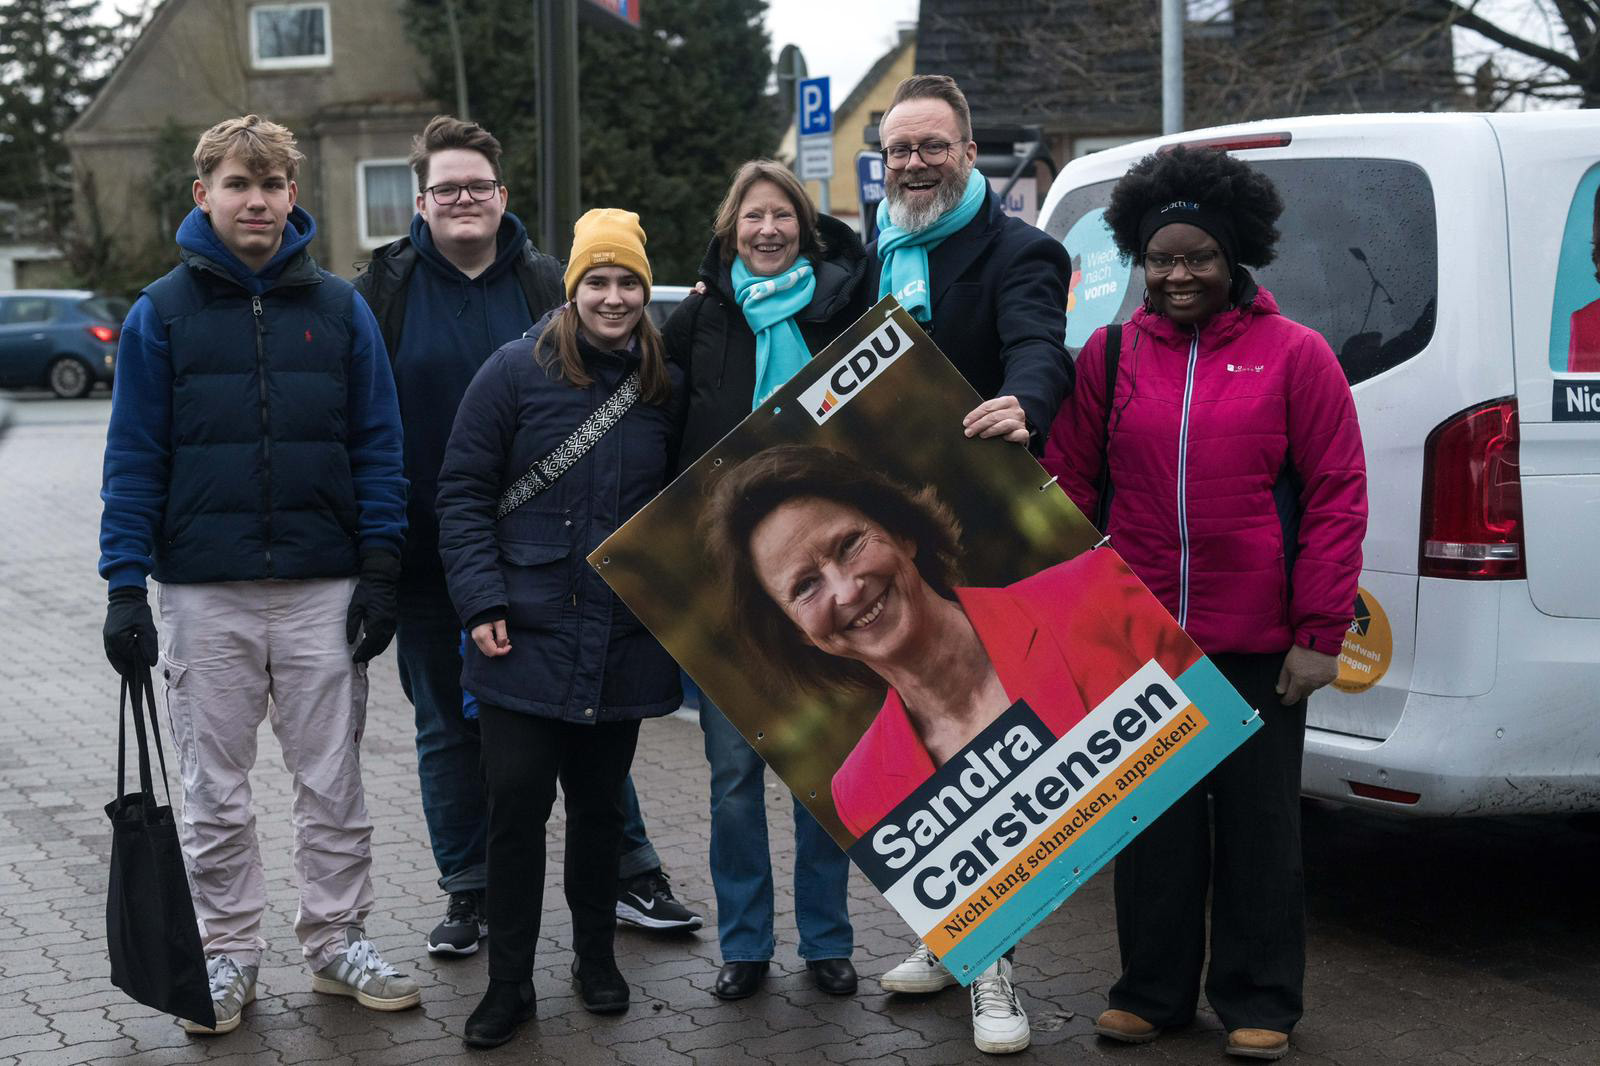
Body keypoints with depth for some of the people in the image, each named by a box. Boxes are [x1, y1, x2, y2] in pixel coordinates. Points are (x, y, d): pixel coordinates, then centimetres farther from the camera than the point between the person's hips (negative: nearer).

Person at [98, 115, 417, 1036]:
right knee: (216, 788, 9)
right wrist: (126, 588, -6)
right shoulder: (162, 314, 2)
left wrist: (380, 571, -3)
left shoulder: (339, 307, 4)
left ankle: (340, 940, 21)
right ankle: (229, 953, 21)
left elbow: (378, 444, 4)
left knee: (334, 782, 8)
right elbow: (134, 459, 0)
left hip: (324, 590, 1)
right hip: (204, 591, 0)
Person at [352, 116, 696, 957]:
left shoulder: (546, 286, 6)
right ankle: (469, 893, 21)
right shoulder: (386, 291, 2)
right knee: (449, 728, 9)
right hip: (430, 559, 0)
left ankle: (629, 875, 19)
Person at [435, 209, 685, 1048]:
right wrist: (482, 602, -11)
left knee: (600, 805, 13)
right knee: (517, 804, -3)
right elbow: (462, 492, -4)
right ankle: (509, 983, 10)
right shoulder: (517, 372, -5)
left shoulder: (667, 387, 6)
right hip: (526, 637, -3)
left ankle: (595, 958, 30)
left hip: (623, 646, 3)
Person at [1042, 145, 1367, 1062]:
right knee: (1153, 821, 13)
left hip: (1260, 646, -2)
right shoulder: (1109, 357, 6)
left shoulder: (1295, 356, -1)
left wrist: (1321, 634, -7)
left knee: (1259, 821, 8)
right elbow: (1072, 488, 9)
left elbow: (1337, 497, -3)